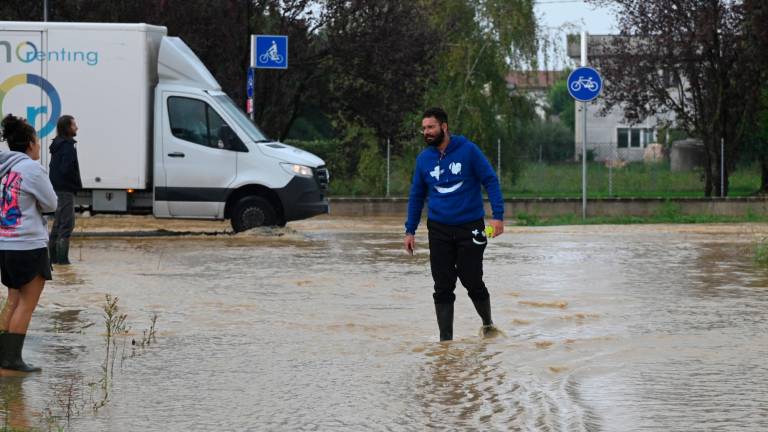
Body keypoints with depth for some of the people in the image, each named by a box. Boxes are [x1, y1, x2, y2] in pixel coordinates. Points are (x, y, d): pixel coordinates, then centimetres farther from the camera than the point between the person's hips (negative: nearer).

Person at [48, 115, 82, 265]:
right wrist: (77, 184, -6)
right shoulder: (68, 146, -15)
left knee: (58, 223, 15)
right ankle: (62, 257, -11)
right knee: (67, 224, -8)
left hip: (57, 189, 10)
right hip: (65, 190, -10)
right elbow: (67, 169, -21)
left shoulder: (57, 144, 14)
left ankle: (53, 256, 19)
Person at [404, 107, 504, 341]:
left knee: (472, 281, -1)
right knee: (443, 287, 1)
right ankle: (446, 339, 7)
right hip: (439, 230, 3)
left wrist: (498, 215, -16)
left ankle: (488, 323, 26)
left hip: (470, 227, -3)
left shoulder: (468, 150, -6)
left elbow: (490, 180, -6)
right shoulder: (424, 158, 5)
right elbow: (416, 196, 13)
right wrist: (410, 230, 10)